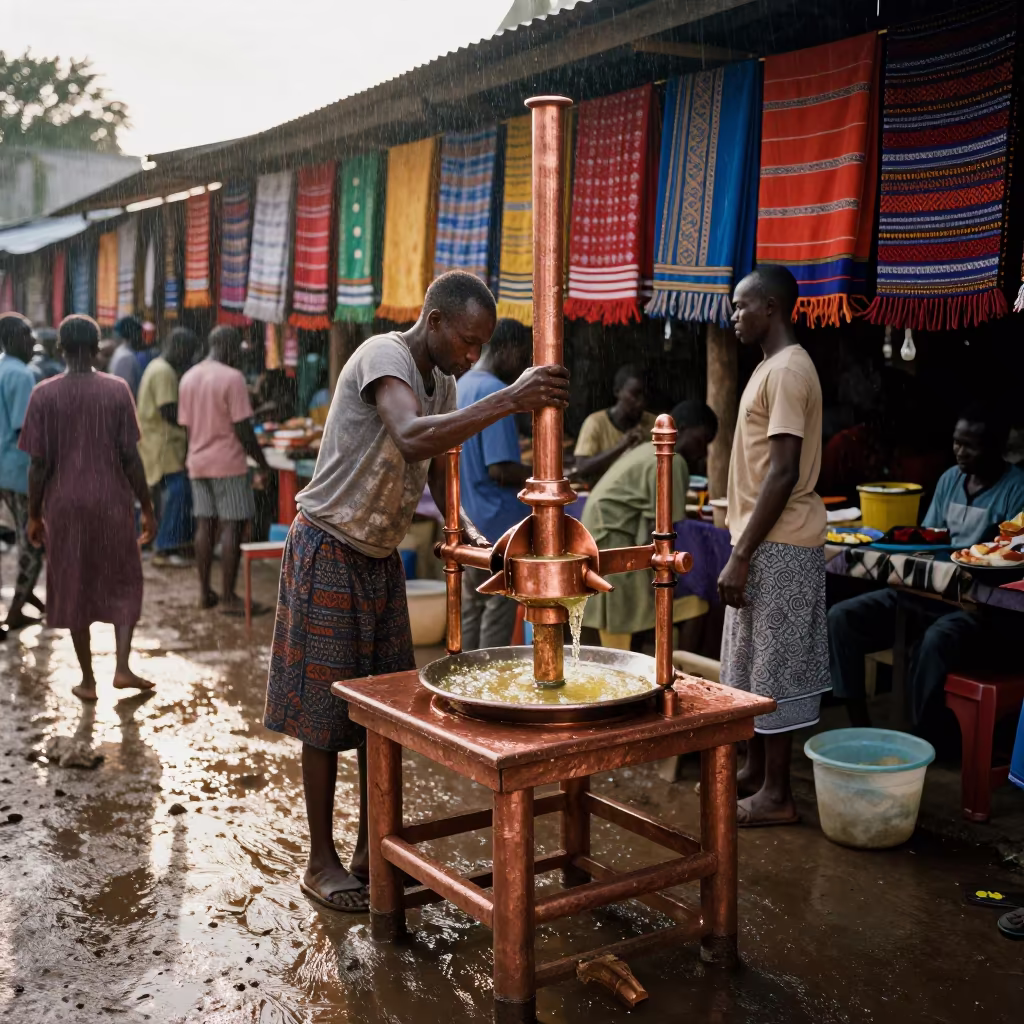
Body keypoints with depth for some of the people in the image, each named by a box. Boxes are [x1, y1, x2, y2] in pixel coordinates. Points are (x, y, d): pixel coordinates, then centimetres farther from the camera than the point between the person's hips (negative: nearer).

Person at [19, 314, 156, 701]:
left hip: (64, 506, 0)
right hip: (112, 503, 0)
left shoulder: (44, 394, -5)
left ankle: (88, 680, 15)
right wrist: (147, 507, 3)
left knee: (73, 590, 11)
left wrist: (34, 515, 6)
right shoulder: (117, 390, -6)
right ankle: (122, 668, 4)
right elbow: (131, 457, -6)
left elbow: (39, 465, -5)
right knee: (123, 584, 15)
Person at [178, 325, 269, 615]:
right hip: (228, 463, -7)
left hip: (198, 462, 8)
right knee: (232, 526, -4)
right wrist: (261, 461, -6)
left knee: (205, 525, 11)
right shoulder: (232, 377, -13)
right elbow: (242, 428, -15)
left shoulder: (187, 378, 11)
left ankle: (205, 593, 15)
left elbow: (186, 424, 15)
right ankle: (228, 598, -4)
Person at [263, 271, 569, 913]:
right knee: (325, 712, 0)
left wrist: (469, 532, -6)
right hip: (329, 553, -8)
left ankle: (372, 850, 23)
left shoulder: (443, 382, 7)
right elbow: (412, 439, -42)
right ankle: (322, 862, 12)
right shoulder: (383, 356, -21)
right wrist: (507, 401, -47)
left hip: (382, 557, 8)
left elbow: (437, 474, 12)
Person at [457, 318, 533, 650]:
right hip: (496, 522, -9)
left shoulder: (462, 386, 11)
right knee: (498, 610, 0)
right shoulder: (495, 393, -18)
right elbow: (500, 469, -23)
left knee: (471, 605, 14)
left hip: (467, 520, 9)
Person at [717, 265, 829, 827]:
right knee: (751, 663, 16)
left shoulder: (788, 371, -16)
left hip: (778, 545, -10)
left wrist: (740, 556, -22)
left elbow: (783, 473, -22)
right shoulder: (773, 366, 15)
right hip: (763, 540, 10)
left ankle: (776, 794, 7)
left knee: (773, 665, -3)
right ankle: (755, 769, 28)